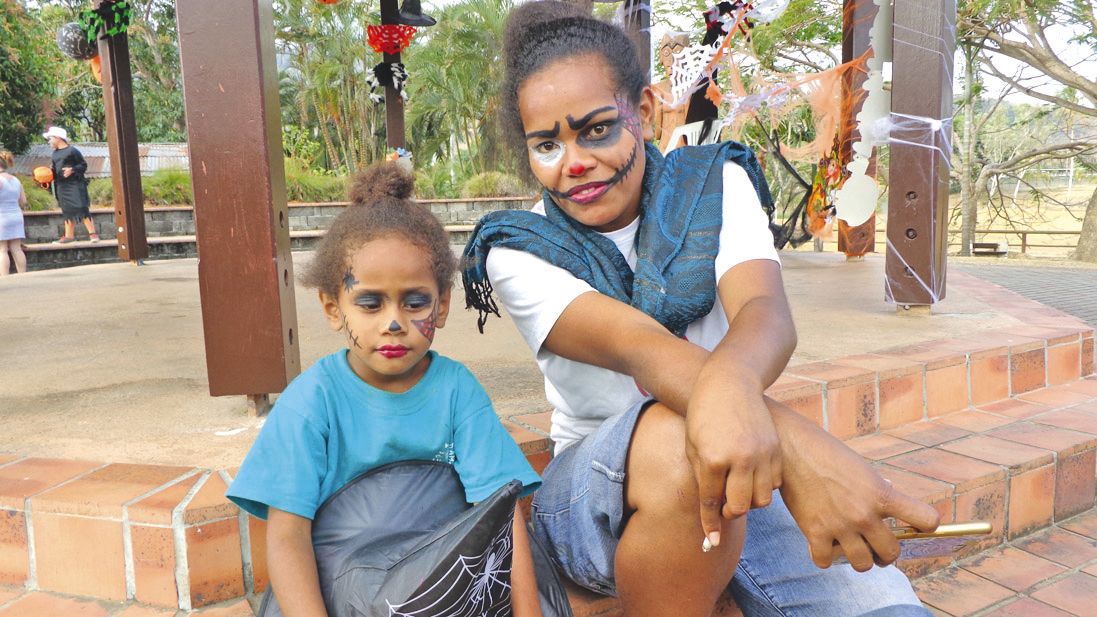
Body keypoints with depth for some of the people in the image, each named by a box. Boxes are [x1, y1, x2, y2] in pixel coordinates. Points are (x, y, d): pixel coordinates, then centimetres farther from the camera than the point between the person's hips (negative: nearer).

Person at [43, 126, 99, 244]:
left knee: (81, 208, -13)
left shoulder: (72, 150, -6)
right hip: (61, 186, 7)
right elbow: (54, 169, 23)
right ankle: (69, 236, 15)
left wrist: (72, 170, -19)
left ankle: (92, 233, -10)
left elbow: (84, 165, -6)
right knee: (67, 211, 10)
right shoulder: (54, 154, 15)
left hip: (75, 184, -7)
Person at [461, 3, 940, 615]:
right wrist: (800, 445, -43)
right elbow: (635, 345, -27)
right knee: (677, 439, -36)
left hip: (746, 470, 2)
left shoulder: (715, 186, -1)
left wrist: (728, 382, -47)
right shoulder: (517, 254, -8)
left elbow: (767, 312, -21)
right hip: (595, 489, -1)